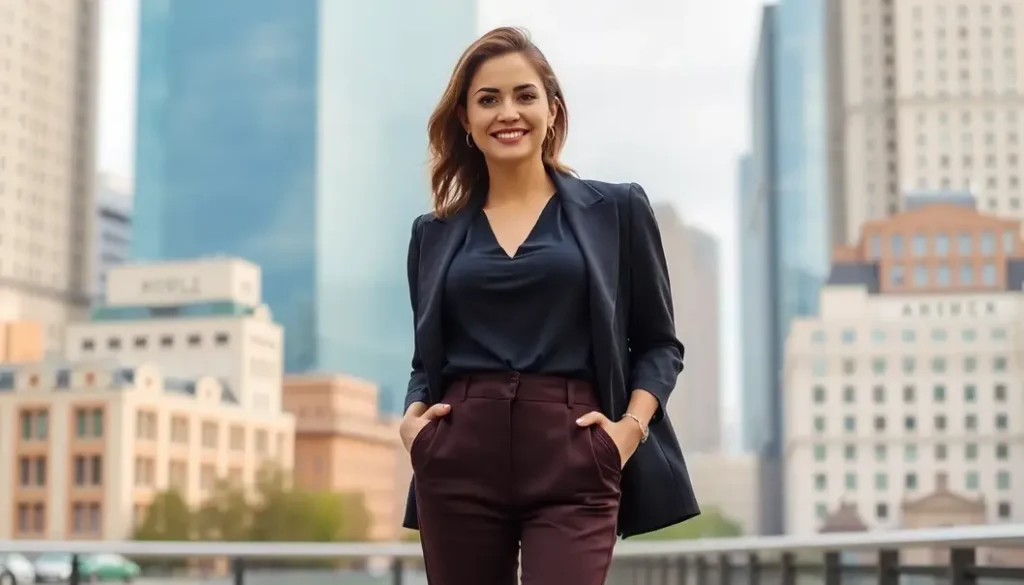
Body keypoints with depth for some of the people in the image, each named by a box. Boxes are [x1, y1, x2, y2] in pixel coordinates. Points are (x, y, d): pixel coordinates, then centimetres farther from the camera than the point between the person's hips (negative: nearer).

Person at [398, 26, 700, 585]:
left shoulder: (616, 210, 8)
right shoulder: (434, 233, 14)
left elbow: (658, 343, 9)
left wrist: (632, 424, -7)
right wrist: (412, 416, -1)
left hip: (572, 460, -2)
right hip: (460, 460, 3)